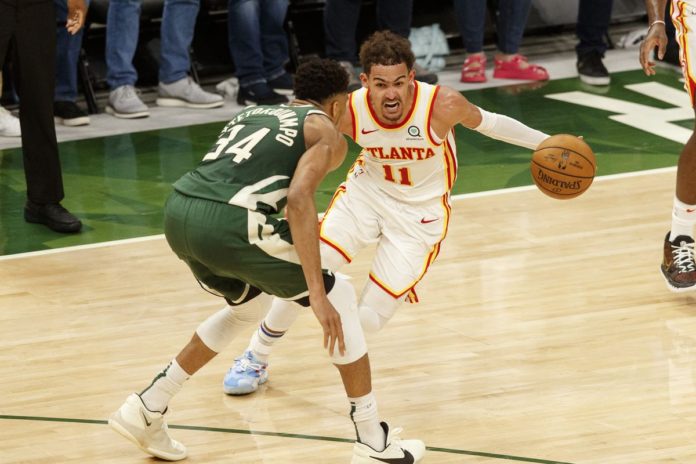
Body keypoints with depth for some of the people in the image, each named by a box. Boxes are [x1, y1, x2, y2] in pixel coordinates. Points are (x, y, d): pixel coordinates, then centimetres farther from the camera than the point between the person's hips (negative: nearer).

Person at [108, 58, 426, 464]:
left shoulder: (254, 114, 32)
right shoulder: (326, 134, 10)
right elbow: (299, 198, -8)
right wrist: (317, 295, -12)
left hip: (179, 212, 7)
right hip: (227, 221, -7)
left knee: (250, 306, 33)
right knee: (340, 299, 12)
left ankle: (148, 408, 31)